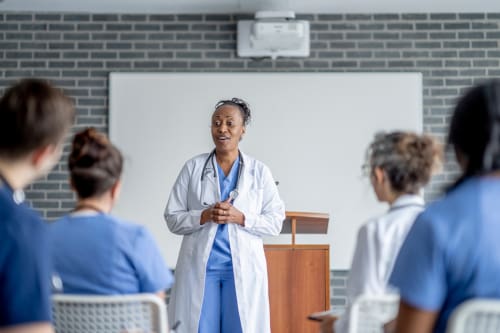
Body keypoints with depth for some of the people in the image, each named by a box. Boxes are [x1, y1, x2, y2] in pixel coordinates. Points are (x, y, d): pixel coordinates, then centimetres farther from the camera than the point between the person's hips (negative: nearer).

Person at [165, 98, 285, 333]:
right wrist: (205, 216, -12)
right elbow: (173, 218, 4)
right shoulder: (193, 168, 6)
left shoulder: (259, 171, 5)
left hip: (244, 268, 0)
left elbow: (275, 222, 2)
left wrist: (241, 217, -13)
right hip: (200, 267, 0)